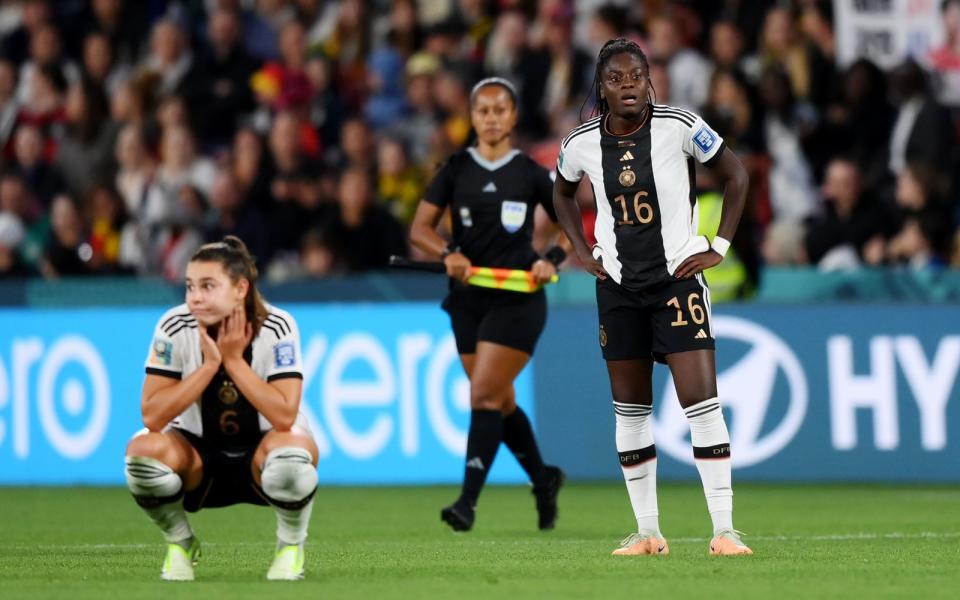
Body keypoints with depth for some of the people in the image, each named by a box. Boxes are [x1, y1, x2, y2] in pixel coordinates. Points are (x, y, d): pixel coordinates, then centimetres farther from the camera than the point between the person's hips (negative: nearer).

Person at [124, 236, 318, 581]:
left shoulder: (277, 327, -20)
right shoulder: (174, 328, -15)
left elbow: (285, 416, -29)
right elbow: (152, 417, -22)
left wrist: (234, 360, -28)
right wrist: (210, 364, -26)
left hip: (260, 458, -2)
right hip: (200, 455, 2)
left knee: (291, 450, -38)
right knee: (143, 450, -31)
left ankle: (291, 547, -7)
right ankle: (180, 544, -1)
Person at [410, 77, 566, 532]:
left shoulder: (530, 173, -1)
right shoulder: (456, 169, 4)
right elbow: (420, 227, 0)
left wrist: (551, 259, -12)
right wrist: (448, 254, -19)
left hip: (517, 300, -4)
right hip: (469, 298, 4)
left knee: (485, 396, -14)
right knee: (500, 402, 11)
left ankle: (468, 502, -17)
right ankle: (543, 479, 33)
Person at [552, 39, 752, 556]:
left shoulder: (679, 127, -10)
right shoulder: (581, 144, -1)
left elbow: (735, 176, 1)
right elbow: (562, 192, 21)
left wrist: (718, 246, -4)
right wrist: (582, 251, 9)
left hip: (678, 277, -4)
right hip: (617, 286, 4)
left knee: (702, 402, -11)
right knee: (630, 410, 7)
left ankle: (724, 531, -11)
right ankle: (647, 532, 15)